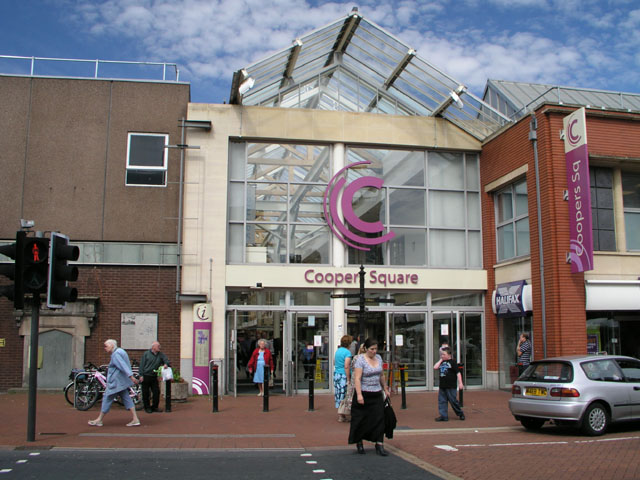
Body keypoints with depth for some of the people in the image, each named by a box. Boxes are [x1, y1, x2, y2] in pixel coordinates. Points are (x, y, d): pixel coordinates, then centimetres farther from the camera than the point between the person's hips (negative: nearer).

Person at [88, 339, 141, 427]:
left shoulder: (115, 354, -15)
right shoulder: (120, 351, 16)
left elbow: (123, 365, -25)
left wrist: (131, 376, -33)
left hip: (116, 382, -10)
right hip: (122, 382, 10)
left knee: (107, 398, 2)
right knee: (126, 398, 6)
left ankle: (99, 420, 12)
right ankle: (135, 419, 0)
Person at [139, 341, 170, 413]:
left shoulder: (160, 355, 8)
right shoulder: (146, 354, -2)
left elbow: (166, 360, 4)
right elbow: (142, 365, -3)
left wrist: (166, 364, -20)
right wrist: (141, 375, -9)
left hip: (154, 377, 4)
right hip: (146, 376, -4)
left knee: (156, 392, 1)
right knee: (146, 393, 2)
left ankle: (155, 407, 15)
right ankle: (147, 407, 14)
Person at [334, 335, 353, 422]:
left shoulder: (338, 350, 11)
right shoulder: (347, 352, -14)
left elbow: (334, 363, 21)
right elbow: (346, 367, -19)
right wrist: (348, 380, -17)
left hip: (336, 374, 8)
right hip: (343, 375, -8)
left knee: (338, 394, 12)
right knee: (343, 394, -2)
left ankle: (339, 414, 17)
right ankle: (341, 416, 2)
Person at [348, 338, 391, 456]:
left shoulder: (378, 358, 9)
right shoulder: (360, 360, -11)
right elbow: (357, 378, -18)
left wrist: (385, 389, 21)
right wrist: (359, 395, -26)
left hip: (377, 394, 5)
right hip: (364, 394, -5)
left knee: (379, 419, -2)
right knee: (361, 420, 5)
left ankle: (379, 445, 1)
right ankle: (359, 443, 22)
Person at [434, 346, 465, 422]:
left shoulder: (452, 362, -6)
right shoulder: (442, 362, 13)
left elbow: (458, 373, -7)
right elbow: (435, 367, 0)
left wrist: (460, 383, -13)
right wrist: (440, 360, 4)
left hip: (451, 386, -6)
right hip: (442, 386, 6)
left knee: (453, 400, -2)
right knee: (442, 401, 4)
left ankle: (460, 413, 17)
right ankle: (444, 416, 10)